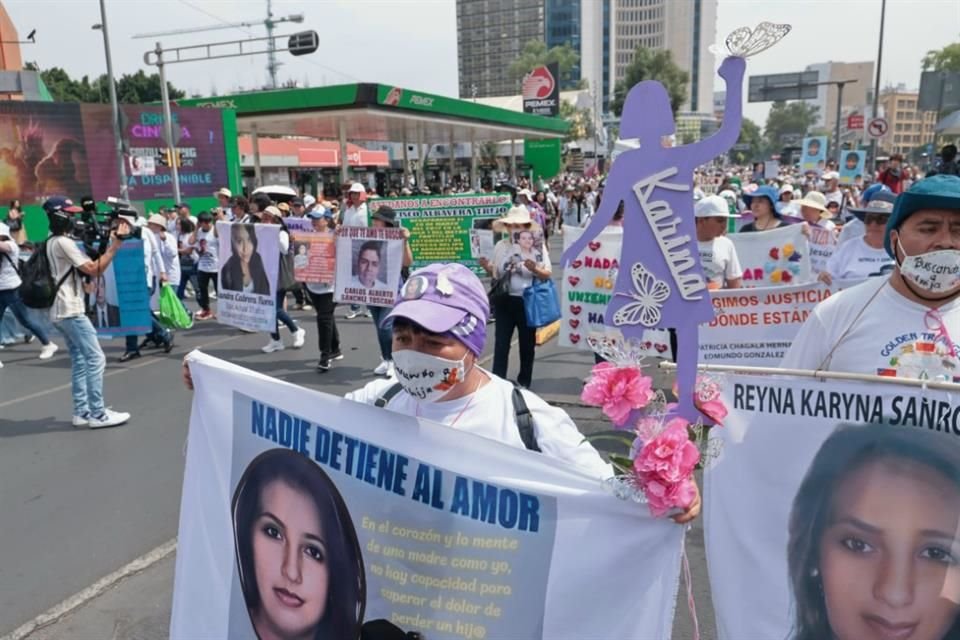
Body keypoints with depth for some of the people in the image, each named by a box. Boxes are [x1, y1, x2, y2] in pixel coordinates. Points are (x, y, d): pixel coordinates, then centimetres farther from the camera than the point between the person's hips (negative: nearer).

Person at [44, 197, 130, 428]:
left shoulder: (51, 243, 17)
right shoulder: (63, 242, -14)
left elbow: (85, 268, 15)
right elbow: (94, 270, -16)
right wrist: (115, 244, -14)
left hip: (61, 312, 10)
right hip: (71, 311, -10)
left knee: (79, 360, 12)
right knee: (95, 359, -9)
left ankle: (82, 412, 14)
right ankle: (98, 414, -8)